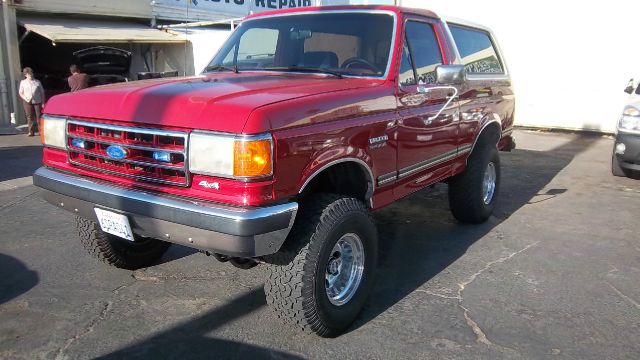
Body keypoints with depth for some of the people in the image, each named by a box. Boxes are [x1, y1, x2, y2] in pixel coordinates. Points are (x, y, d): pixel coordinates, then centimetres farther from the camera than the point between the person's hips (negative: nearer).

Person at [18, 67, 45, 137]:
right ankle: (31, 131, 5)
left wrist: (43, 102, 1)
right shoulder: (23, 82, 10)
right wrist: (25, 98, -9)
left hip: (37, 101, -1)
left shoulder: (37, 82, 7)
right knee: (29, 117, 1)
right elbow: (20, 93, 10)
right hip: (27, 102, 1)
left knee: (39, 116, -3)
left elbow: (42, 92, 8)